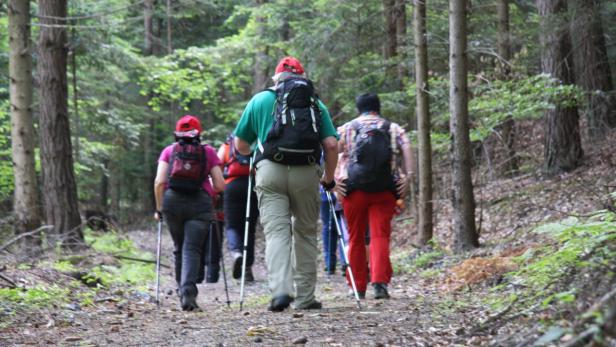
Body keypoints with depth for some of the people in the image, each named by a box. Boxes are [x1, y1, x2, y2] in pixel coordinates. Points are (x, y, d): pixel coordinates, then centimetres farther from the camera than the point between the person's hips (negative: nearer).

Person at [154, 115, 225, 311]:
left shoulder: (169, 151, 12)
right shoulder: (208, 152, 11)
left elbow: (159, 182, 1)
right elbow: (220, 186, 6)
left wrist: (159, 208, 9)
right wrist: (209, 193, 27)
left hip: (172, 200, 1)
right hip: (200, 203, -1)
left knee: (179, 248, 17)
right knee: (192, 249, -6)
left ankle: (182, 291, 22)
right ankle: (188, 290, -25)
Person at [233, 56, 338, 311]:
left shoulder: (260, 100, 15)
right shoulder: (316, 103, 15)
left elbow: (240, 145, 18)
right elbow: (331, 144, 4)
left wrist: (255, 154, 39)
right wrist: (329, 178, 16)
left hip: (270, 172, -1)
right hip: (307, 173, 1)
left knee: (276, 232, -4)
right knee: (306, 233, 11)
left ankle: (280, 289, -23)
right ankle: (305, 297, 12)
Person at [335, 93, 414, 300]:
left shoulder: (347, 129, 13)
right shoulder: (394, 129, 15)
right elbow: (407, 148, -2)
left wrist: (332, 178, -6)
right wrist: (408, 176, -7)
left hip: (354, 188, 0)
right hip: (385, 189, 0)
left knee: (356, 239, 10)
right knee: (380, 236, -3)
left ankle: (358, 288, 14)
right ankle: (380, 282, -21)